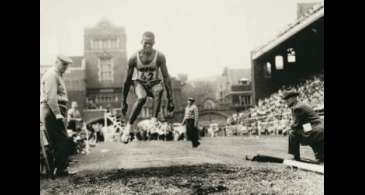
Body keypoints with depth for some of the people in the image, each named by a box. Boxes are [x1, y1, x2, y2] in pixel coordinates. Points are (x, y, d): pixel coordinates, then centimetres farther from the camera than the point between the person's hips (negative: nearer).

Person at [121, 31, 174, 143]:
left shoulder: (159, 57, -19)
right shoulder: (134, 58, -17)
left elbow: (166, 77, -17)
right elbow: (128, 80, -10)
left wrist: (170, 99, -23)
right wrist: (123, 101, -7)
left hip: (154, 83, 1)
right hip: (139, 83, -1)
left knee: (159, 90, -36)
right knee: (142, 98, -34)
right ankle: (128, 127, -23)